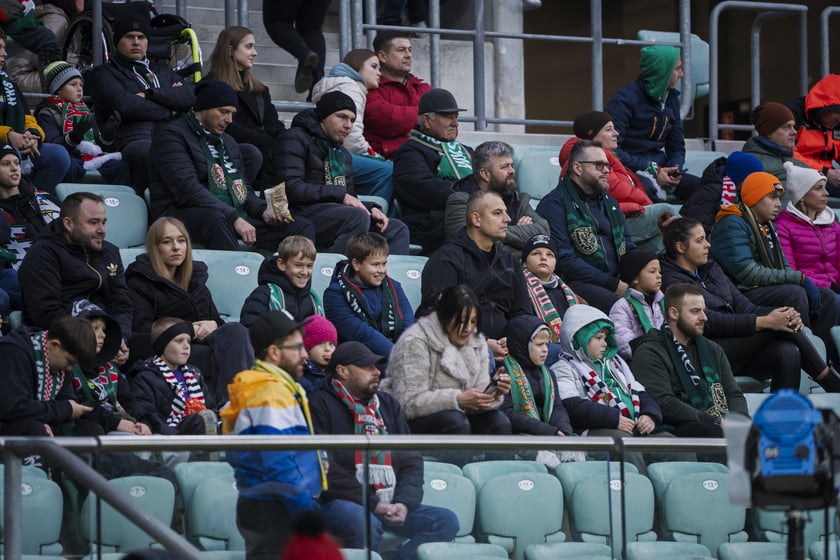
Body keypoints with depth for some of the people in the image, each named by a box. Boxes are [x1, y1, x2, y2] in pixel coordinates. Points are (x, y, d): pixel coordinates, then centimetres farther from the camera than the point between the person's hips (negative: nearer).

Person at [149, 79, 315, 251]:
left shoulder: (228, 142, 27)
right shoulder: (171, 134, -2)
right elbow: (187, 189, -16)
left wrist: (264, 211, 3)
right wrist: (234, 218, -24)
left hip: (235, 217, 8)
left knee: (303, 227, -7)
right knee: (216, 218, -43)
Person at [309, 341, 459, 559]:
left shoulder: (387, 404, 19)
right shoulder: (321, 405, -2)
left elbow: (411, 460, 15)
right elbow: (328, 469, -12)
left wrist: (404, 503, -4)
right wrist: (372, 504, -15)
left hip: (389, 505, 7)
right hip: (342, 503, -7)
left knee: (446, 521, -13)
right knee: (364, 523, -39)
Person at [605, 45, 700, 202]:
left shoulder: (671, 99, 15)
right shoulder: (626, 99, -10)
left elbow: (677, 147, 20)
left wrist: (674, 171, -4)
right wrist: (653, 171, -19)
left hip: (659, 169, 8)